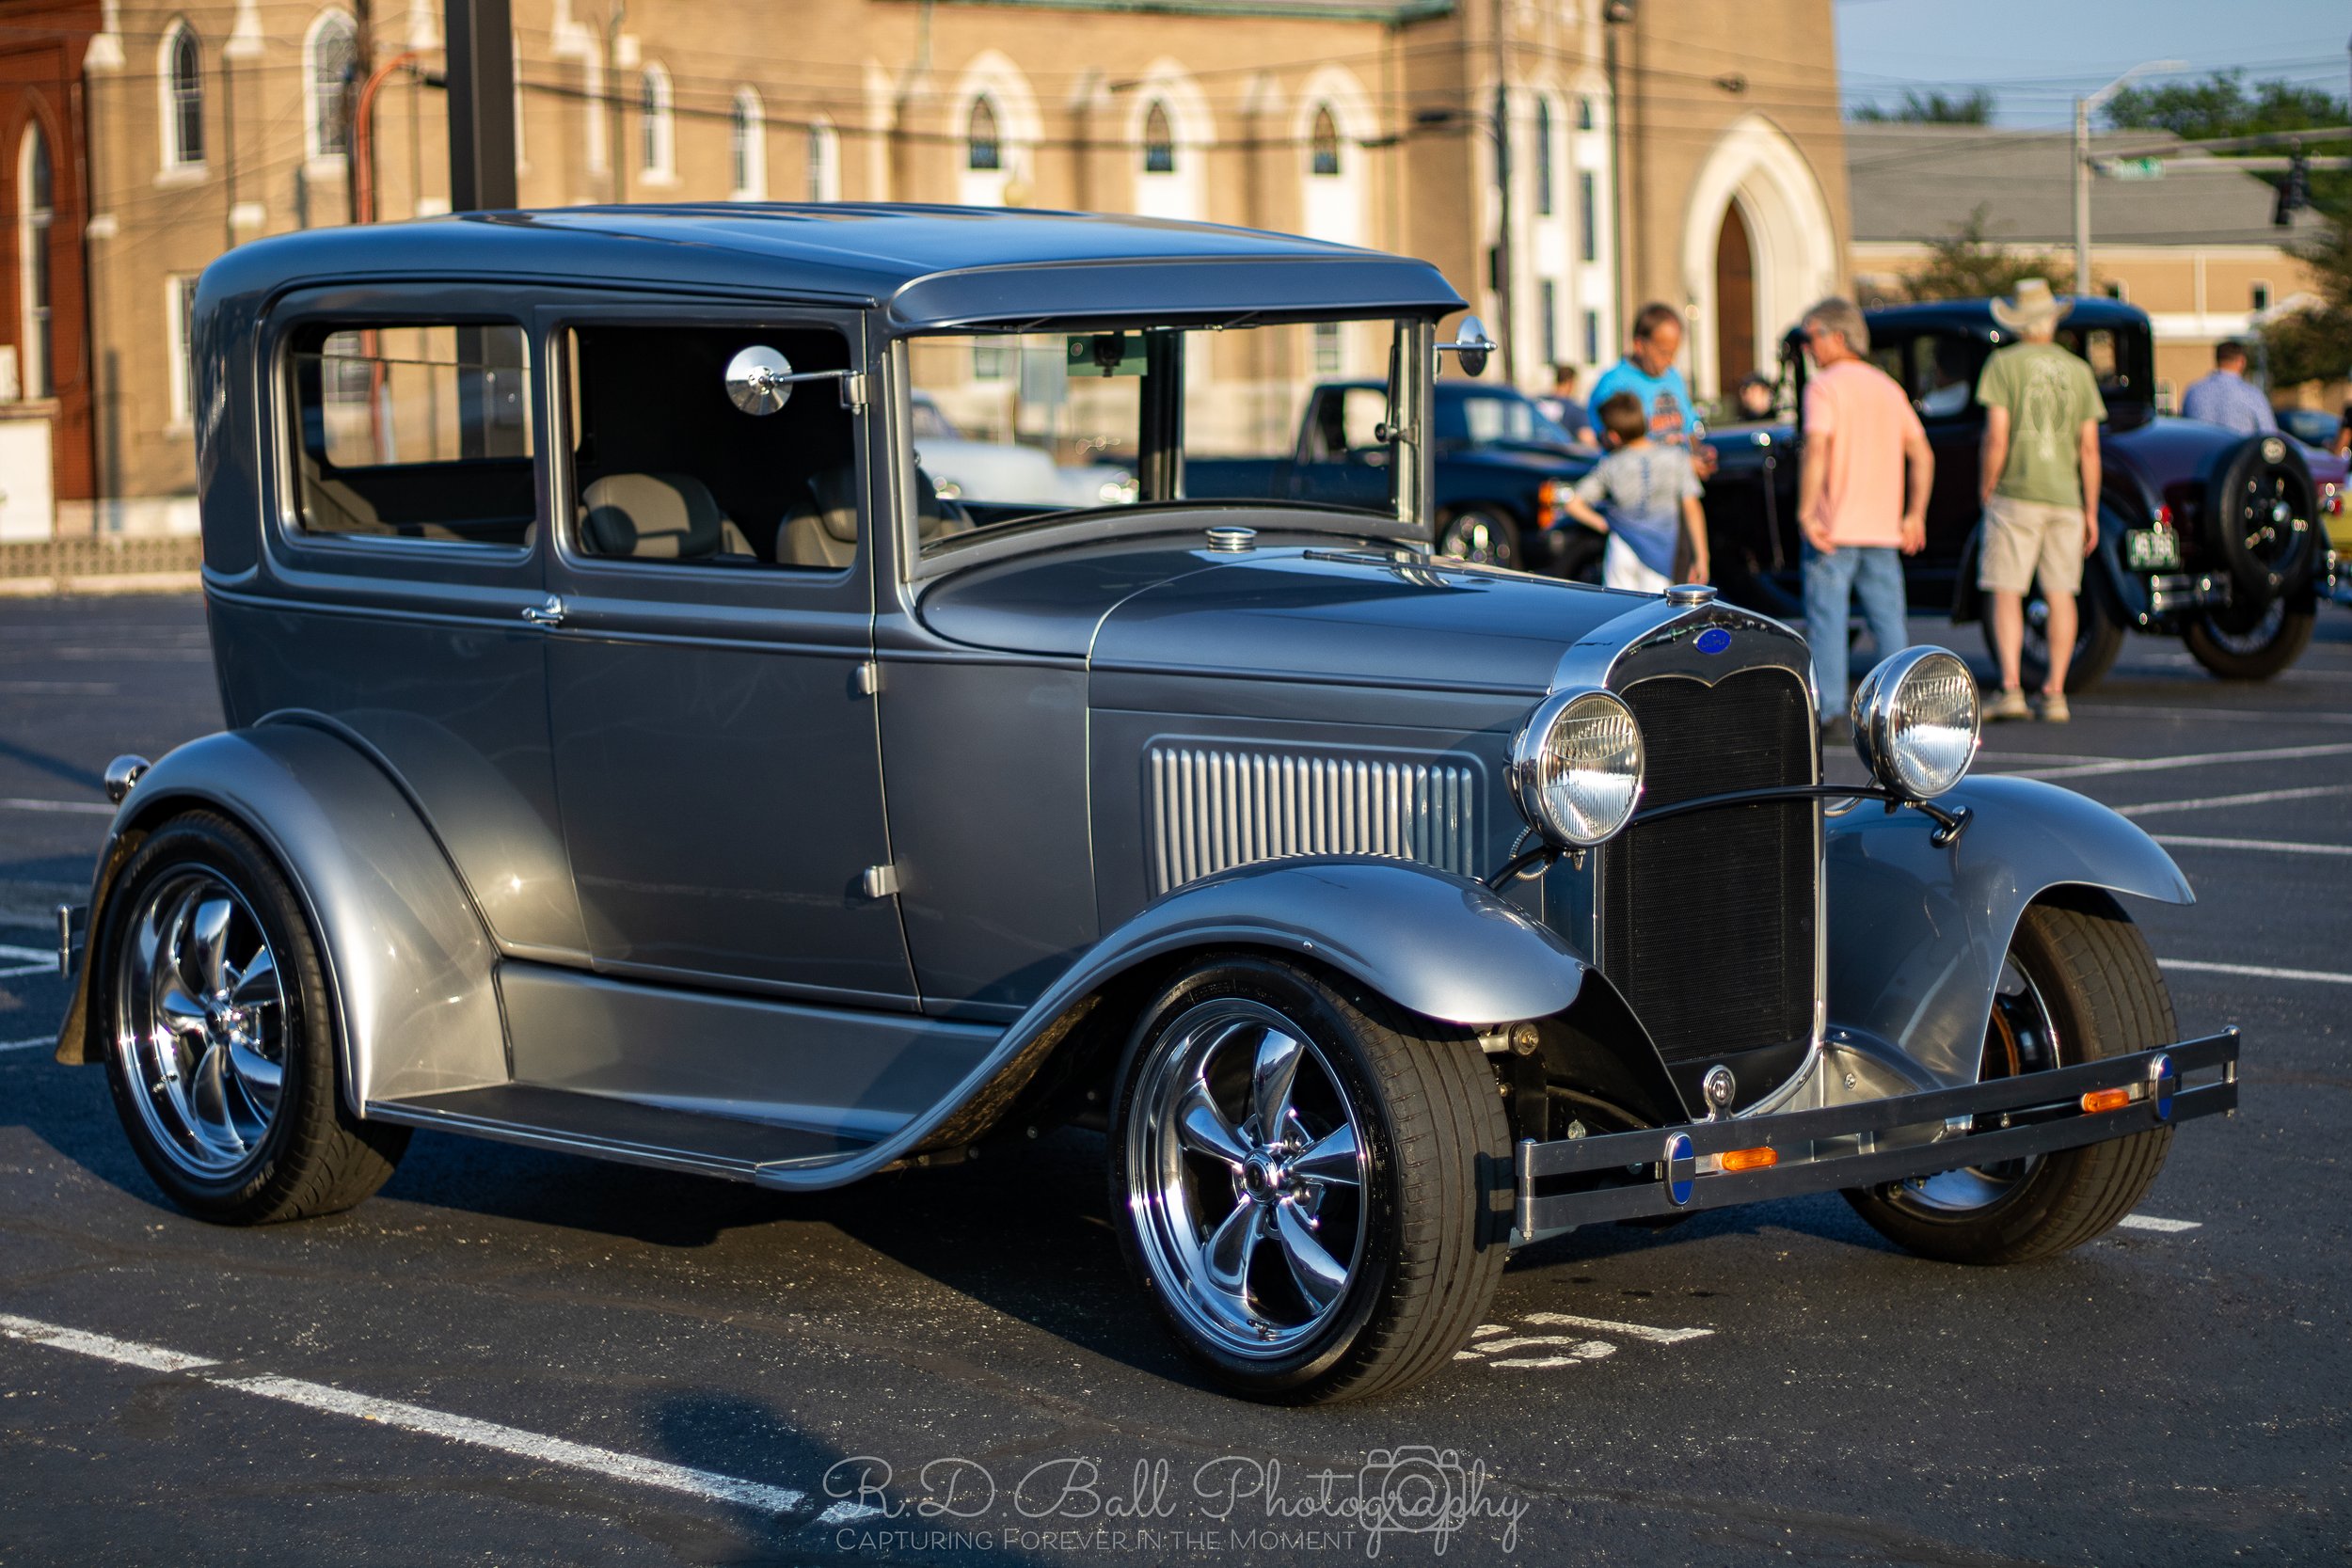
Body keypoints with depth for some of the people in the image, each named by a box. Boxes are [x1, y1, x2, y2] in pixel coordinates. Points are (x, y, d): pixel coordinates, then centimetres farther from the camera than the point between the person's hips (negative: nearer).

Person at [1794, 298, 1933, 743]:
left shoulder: (1824, 388, -7)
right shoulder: (1888, 387, 14)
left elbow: (1816, 450, -21)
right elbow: (1922, 454, 11)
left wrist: (1806, 513, -20)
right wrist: (1915, 515, 14)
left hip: (1832, 529, -6)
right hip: (1884, 530, 6)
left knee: (1827, 621, -2)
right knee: (1888, 622, 8)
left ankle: (1832, 714, -7)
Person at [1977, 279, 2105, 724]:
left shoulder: (2004, 363, -3)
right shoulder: (2079, 370, 7)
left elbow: (1997, 436, -12)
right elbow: (2089, 448, 6)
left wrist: (1986, 487, 1)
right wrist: (2090, 511, 11)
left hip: (2016, 493, -3)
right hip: (2065, 496, 3)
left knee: (2006, 592, -1)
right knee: (2060, 594, 8)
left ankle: (2010, 688, -12)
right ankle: (2055, 693, 7)